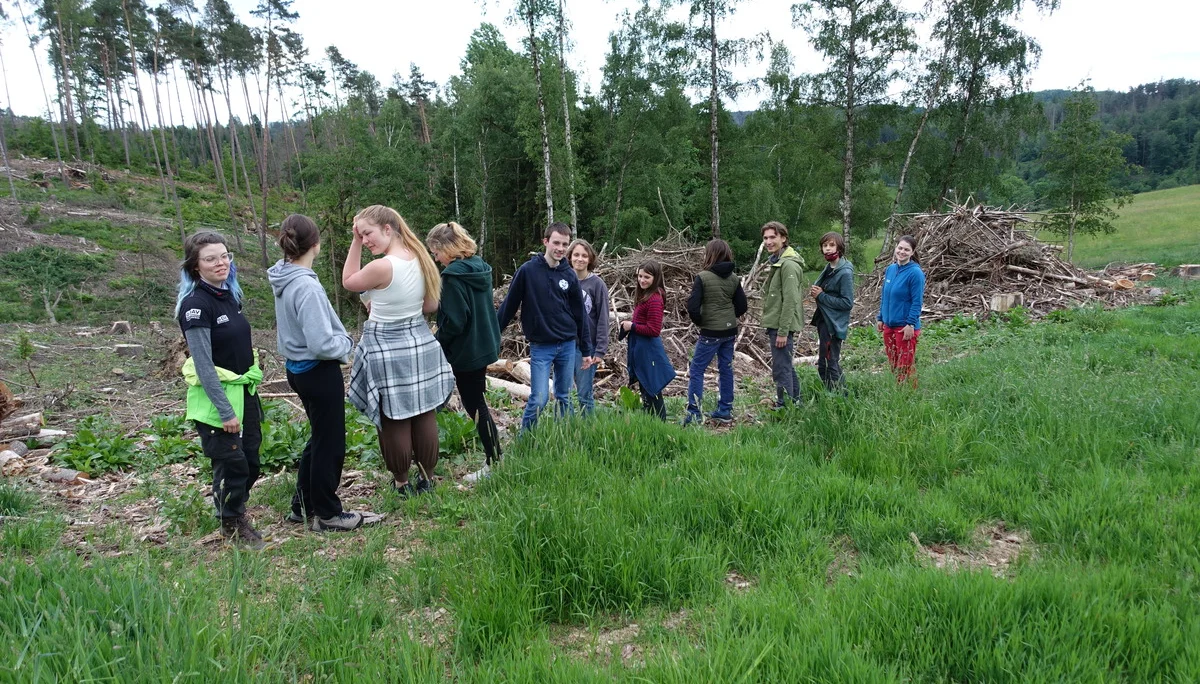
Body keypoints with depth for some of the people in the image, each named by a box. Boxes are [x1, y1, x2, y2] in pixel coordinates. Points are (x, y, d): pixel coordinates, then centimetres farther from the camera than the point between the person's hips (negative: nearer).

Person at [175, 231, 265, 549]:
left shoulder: (230, 295, 7)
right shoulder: (196, 304, -17)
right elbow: (204, 364, -19)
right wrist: (225, 411, -20)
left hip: (243, 389, 7)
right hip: (215, 395, -7)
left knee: (251, 462, 13)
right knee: (231, 462, 2)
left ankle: (237, 510, 34)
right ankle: (232, 525, 22)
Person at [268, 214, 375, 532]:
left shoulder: (283, 278, 2)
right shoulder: (307, 287, -26)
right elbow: (321, 344, -27)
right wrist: (347, 345, -8)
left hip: (298, 368, 9)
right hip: (318, 372, -9)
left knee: (319, 437, 24)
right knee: (330, 445, 7)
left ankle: (303, 504, 34)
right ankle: (327, 514, 22)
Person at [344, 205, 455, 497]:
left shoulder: (381, 267, -22)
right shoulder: (421, 259, 1)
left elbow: (348, 282, -2)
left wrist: (355, 242, -5)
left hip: (386, 349, -7)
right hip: (420, 343, 7)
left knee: (394, 421, 7)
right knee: (425, 415, 13)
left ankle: (401, 482, 20)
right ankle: (426, 477, 27)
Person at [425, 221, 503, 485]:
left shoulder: (453, 275, -20)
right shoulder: (481, 268, 6)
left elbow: (453, 321, -22)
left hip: (466, 351, -9)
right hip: (485, 345, 9)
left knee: (475, 406, 2)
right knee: (478, 403, 18)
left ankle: (494, 464, 9)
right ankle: (493, 457, 25)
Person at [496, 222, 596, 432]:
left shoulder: (570, 275, 4)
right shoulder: (527, 271, -8)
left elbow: (579, 314, 9)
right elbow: (509, 305, -3)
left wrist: (586, 350, 10)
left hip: (568, 346, 4)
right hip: (540, 346, -4)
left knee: (564, 398, 12)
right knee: (538, 400, -7)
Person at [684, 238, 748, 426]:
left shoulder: (702, 277, -14)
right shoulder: (734, 278, 3)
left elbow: (692, 307, -17)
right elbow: (741, 306, 6)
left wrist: (699, 322, 0)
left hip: (710, 333, -6)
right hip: (730, 331, 6)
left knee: (696, 371, 2)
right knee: (726, 369, 14)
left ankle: (694, 414, -1)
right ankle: (725, 412, 21)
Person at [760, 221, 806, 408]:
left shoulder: (788, 265, -16)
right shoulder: (776, 262, 16)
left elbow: (790, 301, -21)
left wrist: (782, 332, -22)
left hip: (782, 326, -10)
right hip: (776, 325, 10)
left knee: (781, 370, -6)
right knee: (787, 367, 17)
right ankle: (794, 404, 27)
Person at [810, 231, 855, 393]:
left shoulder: (845, 272, -16)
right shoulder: (829, 268, 10)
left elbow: (847, 303, -19)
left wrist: (821, 296, -17)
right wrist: (815, 292, 0)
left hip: (834, 324, -9)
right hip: (823, 319, 9)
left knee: (831, 364, -4)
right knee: (822, 364, 16)